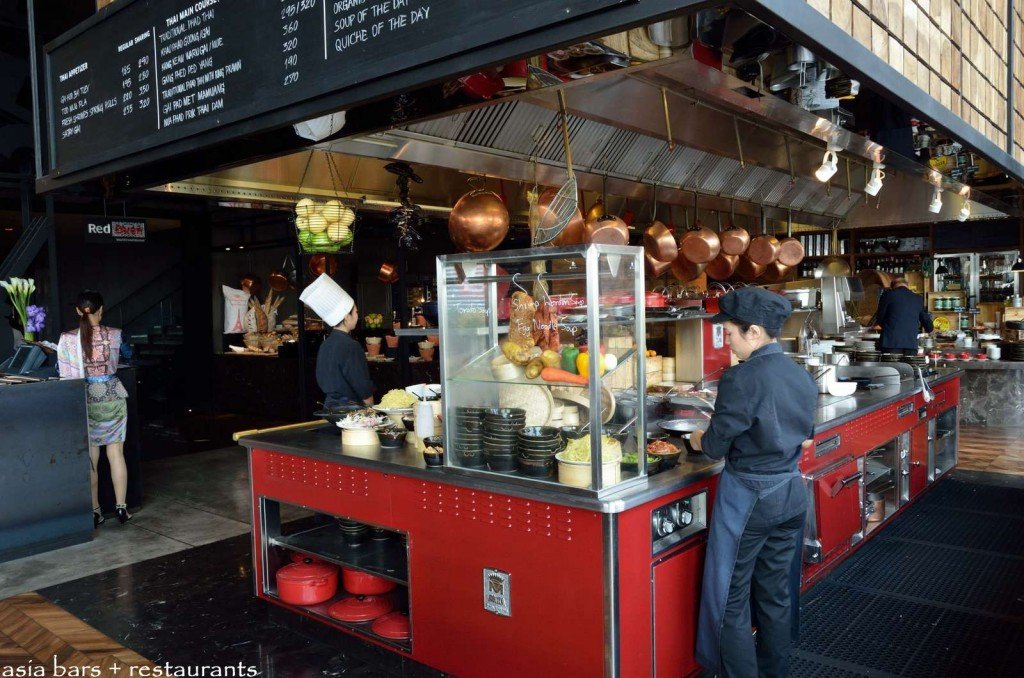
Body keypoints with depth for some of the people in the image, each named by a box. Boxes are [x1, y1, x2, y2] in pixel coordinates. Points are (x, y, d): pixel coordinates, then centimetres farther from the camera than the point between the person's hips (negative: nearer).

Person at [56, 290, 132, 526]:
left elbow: (65, 375, -4)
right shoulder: (114, 335, -5)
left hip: (85, 401, 0)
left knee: (90, 459, 8)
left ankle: (94, 512, 13)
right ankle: (122, 508, 10)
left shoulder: (67, 339, -8)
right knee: (116, 454, 8)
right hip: (112, 397, 0)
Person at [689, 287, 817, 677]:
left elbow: (716, 447, -15)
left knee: (731, 599, 6)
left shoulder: (741, 379, -21)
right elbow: (805, 440, 12)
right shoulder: (802, 377, 2)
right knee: (776, 593, 19)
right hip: (791, 495, 8)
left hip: (747, 497, -7)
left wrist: (698, 440, 5)